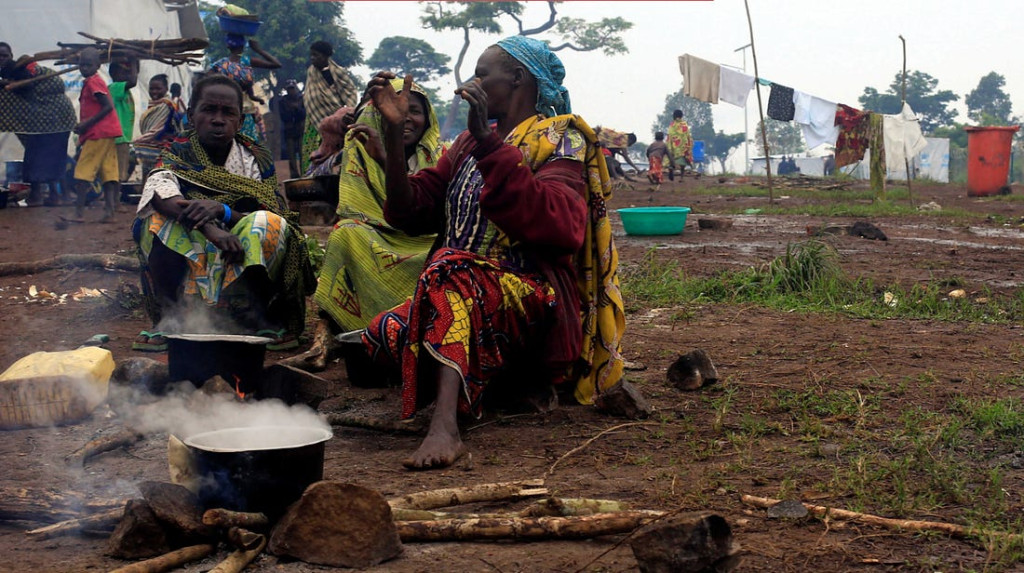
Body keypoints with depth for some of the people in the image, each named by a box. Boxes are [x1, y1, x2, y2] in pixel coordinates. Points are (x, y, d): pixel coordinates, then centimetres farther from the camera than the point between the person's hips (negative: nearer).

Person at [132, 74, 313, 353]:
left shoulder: (257, 160, 3)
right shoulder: (178, 153, 1)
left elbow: (273, 218, -10)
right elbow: (159, 190, -22)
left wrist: (221, 210, -29)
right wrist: (211, 229, -39)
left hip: (243, 264, 0)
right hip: (185, 259, 0)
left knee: (270, 225, -26)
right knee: (161, 220, -24)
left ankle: (256, 319, -20)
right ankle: (172, 317, -23)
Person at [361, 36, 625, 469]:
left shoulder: (560, 138, 1)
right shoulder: (469, 144, 21)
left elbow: (558, 226, -20)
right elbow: (410, 213, 12)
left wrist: (489, 142, -24)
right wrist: (394, 129, 4)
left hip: (532, 298, -6)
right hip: (463, 300, 6)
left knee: (452, 271, -36)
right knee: (383, 335, -22)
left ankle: (445, 426, -49)